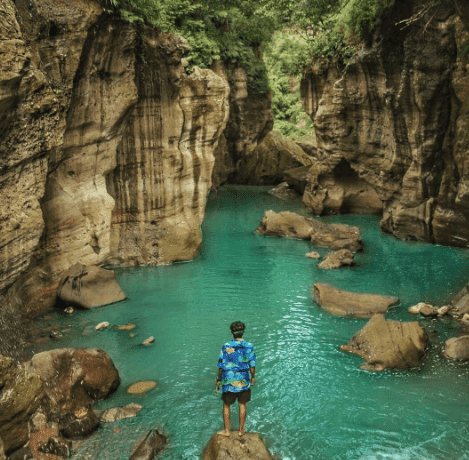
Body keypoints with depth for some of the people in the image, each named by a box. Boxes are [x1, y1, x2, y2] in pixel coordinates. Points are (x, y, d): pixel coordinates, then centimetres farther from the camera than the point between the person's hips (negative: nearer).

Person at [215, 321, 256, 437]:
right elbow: (252, 365, -3)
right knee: (242, 405, 15)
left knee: (226, 405, 14)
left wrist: (219, 380, 4)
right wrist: (253, 377, 14)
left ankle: (227, 431, 22)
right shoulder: (249, 347, -10)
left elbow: (222, 366, -8)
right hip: (244, 381, 1)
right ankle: (241, 430, 25)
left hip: (229, 381, -1)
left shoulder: (226, 346, -13)